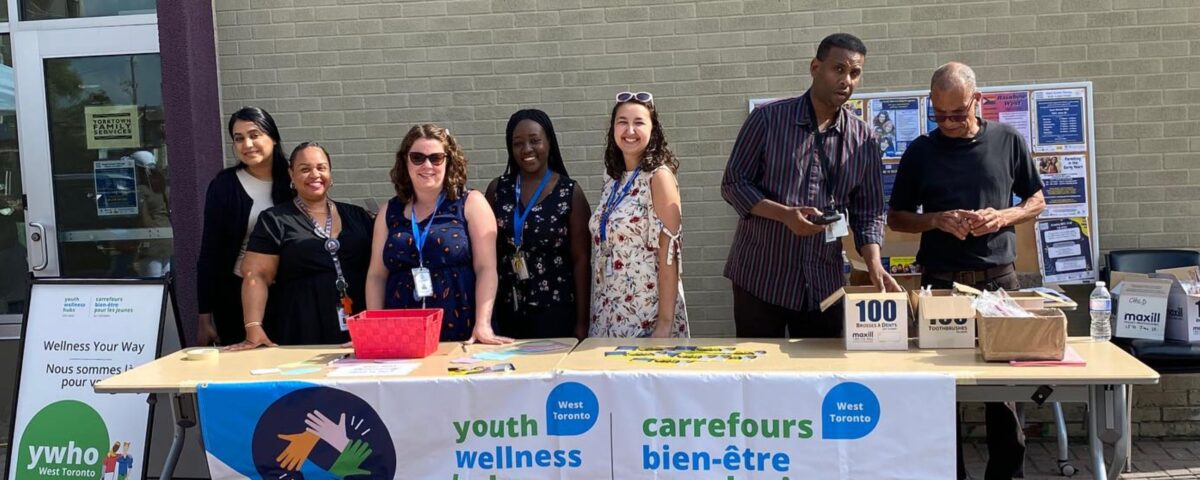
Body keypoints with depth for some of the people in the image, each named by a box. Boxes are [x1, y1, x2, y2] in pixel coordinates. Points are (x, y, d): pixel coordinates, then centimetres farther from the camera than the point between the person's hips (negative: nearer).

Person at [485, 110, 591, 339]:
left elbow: (581, 260, -4)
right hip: (506, 312, 2)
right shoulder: (498, 189, 5)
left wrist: (582, 321, -6)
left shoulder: (570, 193, -3)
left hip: (556, 312, -2)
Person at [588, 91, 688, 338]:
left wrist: (666, 321, -18)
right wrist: (596, 314, 10)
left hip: (647, 314, -6)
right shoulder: (613, 179, 9)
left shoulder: (659, 176, -10)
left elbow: (669, 252, -14)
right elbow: (603, 248, 12)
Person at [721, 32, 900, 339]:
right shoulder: (768, 119, -5)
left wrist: (874, 266, -11)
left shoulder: (864, 139, 4)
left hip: (824, 284, 3)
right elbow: (733, 184, -5)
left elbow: (868, 211, 5)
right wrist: (785, 215, -19)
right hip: (759, 277, -3)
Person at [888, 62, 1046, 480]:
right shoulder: (920, 151, 2)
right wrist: (937, 220, -12)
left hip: (999, 279, 0)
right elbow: (897, 218, 7)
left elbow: (1036, 201, 11)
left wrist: (1003, 217, -10)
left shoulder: (1008, 140, 3)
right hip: (940, 283, 0)